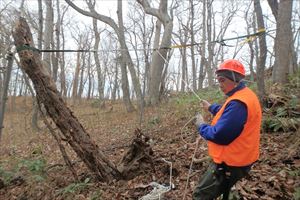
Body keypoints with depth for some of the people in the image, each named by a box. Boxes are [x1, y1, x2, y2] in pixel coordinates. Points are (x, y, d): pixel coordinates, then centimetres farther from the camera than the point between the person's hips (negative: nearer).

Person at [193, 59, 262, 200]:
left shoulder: (238, 103, -28)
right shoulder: (245, 95, 7)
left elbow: (219, 135, -27)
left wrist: (201, 125, -11)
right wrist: (211, 107, 25)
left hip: (230, 163, -11)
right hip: (236, 159, 11)